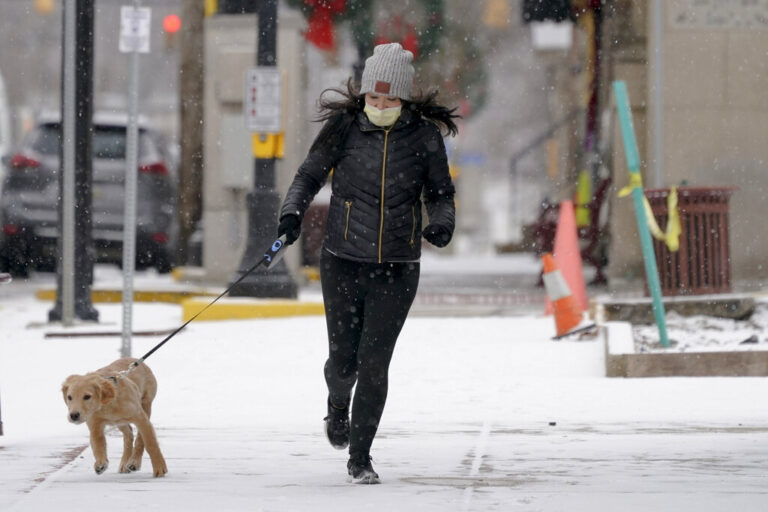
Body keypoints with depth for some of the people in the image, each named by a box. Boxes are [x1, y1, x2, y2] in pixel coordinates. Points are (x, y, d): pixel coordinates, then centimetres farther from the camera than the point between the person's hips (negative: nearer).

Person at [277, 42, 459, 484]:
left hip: (397, 269, 0)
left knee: (374, 364, -6)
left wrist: (443, 224, -14)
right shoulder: (344, 126, -4)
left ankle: (360, 457, 9)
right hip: (343, 262, 1)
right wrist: (293, 213, -13)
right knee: (343, 359, 5)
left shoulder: (425, 135, -3)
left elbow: (440, 194, 7)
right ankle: (339, 404, 42)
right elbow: (310, 175, 5)